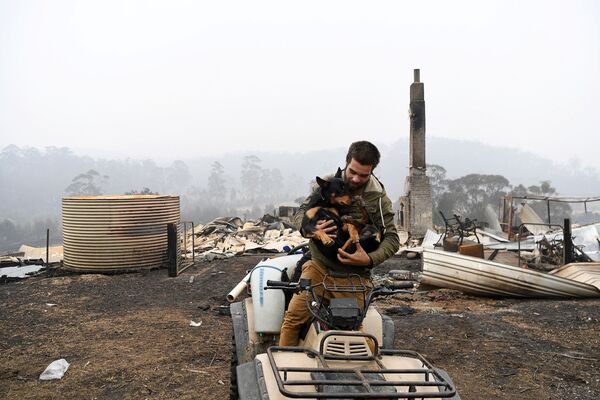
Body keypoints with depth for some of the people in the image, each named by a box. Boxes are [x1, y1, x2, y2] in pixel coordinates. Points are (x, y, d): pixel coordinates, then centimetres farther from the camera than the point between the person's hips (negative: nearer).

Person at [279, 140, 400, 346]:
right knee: (293, 318, -13)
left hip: (354, 277, -1)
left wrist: (370, 259, -20)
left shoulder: (378, 198, -1)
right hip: (319, 267, 1)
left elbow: (392, 238, -1)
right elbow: (300, 213, 7)